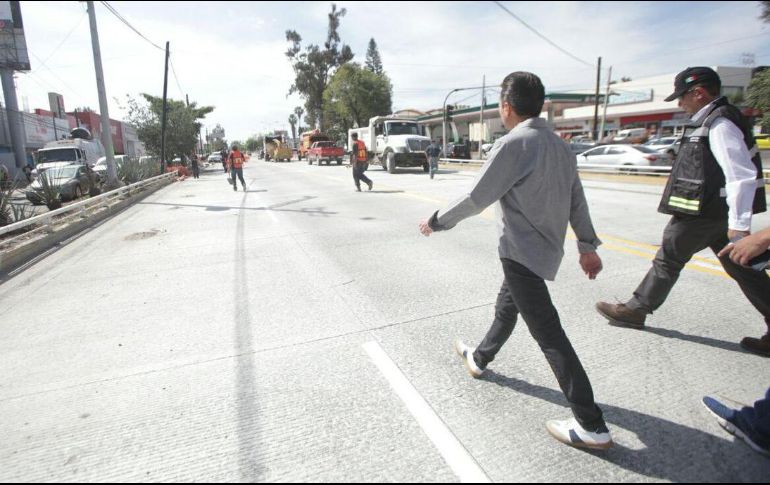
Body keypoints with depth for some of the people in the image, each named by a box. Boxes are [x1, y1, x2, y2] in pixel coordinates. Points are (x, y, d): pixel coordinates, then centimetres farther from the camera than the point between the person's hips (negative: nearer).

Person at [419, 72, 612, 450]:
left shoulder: (513, 144, -17)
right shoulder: (560, 146, 9)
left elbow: (476, 199, -17)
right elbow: (577, 200, 11)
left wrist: (436, 222, -4)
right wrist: (587, 244, 18)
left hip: (522, 253, -9)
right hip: (546, 248, 10)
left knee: (548, 332, -5)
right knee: (506, 306, 26)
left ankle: (591, 427, 1)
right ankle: (479, 359, 49)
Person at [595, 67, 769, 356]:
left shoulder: (720, 123, -17)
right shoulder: (713, 120, 12)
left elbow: (742, 175, -24)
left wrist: (739, 224, -25)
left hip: (704, 212, -9)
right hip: (718, 211, 9)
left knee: (668, 259, 4)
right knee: (743, 268, 13)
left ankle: (636, 309, 19)